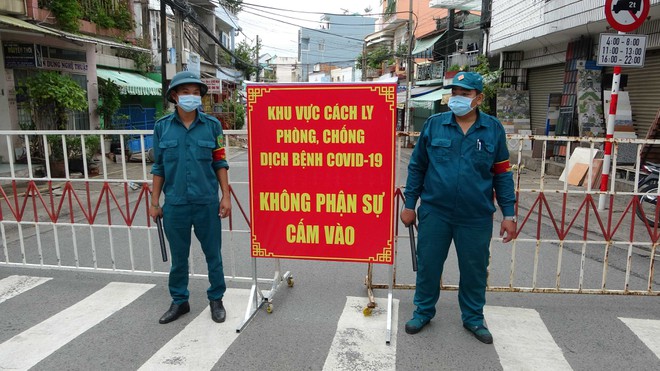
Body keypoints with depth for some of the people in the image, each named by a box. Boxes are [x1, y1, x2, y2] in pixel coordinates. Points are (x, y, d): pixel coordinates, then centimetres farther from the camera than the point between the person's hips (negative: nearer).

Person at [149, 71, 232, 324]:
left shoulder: (211, 125, -1)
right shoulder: (162, 127, 2)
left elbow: (220, 163, 3)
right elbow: (158, 167, 7)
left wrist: (226, 196, -2)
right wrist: (154, 202, 6)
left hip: (207, 202, -1)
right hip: (175, 204, 1)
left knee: (213, 254, 10)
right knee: (178, 256, 14)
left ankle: (216, 299, 27)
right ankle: (179, 301, 31)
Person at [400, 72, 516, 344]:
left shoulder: (493, 129, 0)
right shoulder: (434, 124, -1)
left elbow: (502, 174, 4)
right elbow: (416, 166, 4)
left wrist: (509, 214, 0)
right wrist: (409, 204, 3)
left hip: (477, 217, 1)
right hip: (434, 212, 0)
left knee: (475, 269, 13)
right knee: (428, 265, 11)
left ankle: (473, 317, 35)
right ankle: (423, 311, 32)